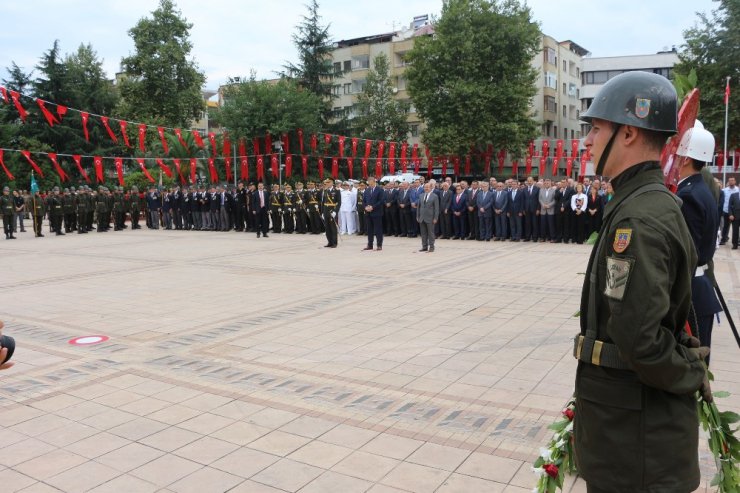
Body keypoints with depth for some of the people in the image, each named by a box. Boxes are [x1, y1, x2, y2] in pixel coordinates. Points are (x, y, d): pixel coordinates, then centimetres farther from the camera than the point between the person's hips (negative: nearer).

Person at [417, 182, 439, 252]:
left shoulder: (434, 196, -4)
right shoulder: (421, 196, 11)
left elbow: (436, 208, -6)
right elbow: (418, 207, 14)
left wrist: (435, 218, -11)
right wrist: (418, 216, 9)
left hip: (430, 218, -5)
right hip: (422, 218, 5)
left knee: (431, 233, 1)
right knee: (423, 233, 8)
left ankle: (431, 247, 8)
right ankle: (424, 247, 15)